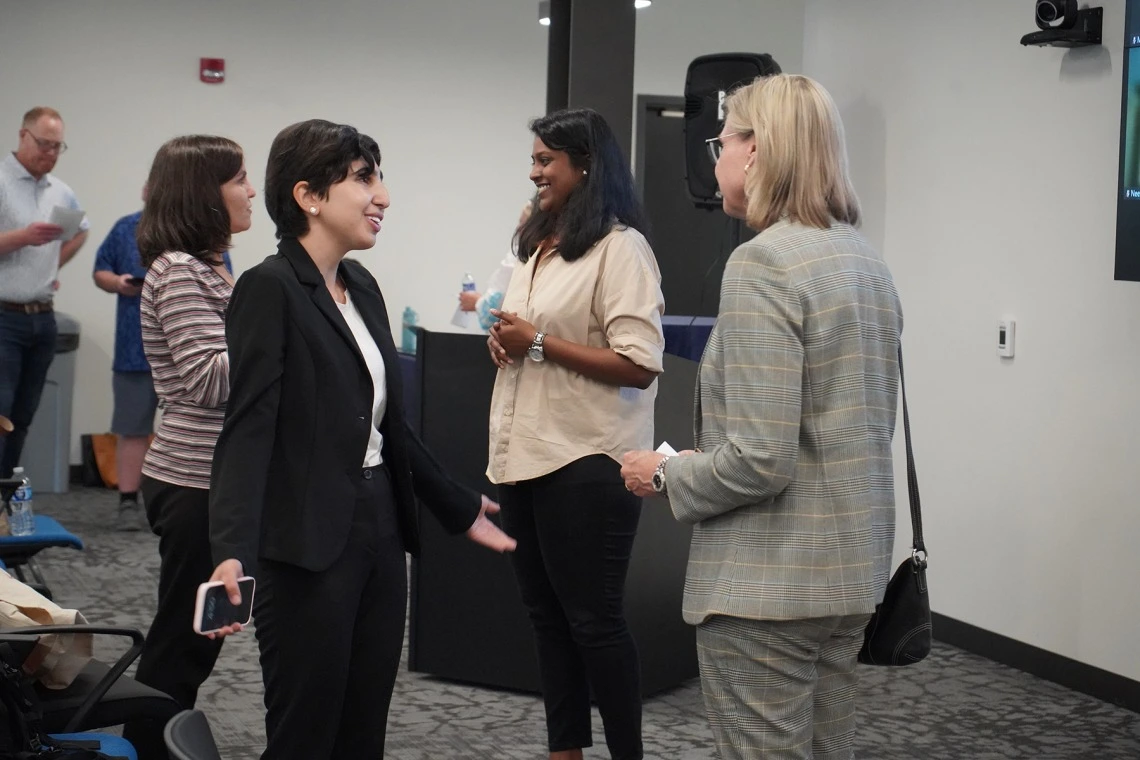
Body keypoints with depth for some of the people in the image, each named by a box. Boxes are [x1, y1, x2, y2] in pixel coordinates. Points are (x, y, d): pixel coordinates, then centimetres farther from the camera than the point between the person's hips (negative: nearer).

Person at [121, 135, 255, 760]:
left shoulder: (206, 268, 16)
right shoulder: (179, 271, -15)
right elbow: (210, 379, -21)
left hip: (213, 478, 10)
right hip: (195, 484, -10)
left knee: (195, 635, 15)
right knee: (183, 640, -2)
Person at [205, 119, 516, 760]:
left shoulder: (363, 286, 13)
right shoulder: (270, 289, -12)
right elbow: (249, 429, -19)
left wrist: (459, 507, 25)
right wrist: (234, 554, -31)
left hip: (381, 533, 8)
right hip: (310, 546, -8)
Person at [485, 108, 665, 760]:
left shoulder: (620, 247, -12)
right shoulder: (540, 246, 15)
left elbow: (639, 365, -20)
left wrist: (538, 343, -16)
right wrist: (505, 343, 6)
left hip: (585, 465, -8)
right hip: (524, 458, 8)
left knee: (593, 619, -1)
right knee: (547, 614, 12)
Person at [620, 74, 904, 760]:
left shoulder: (764, 264, -18)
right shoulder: (867, 260, 9)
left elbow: (759, 460, -23)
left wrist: (666, 475, -6)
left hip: (767, 584, -9)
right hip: (854, 573, 9)